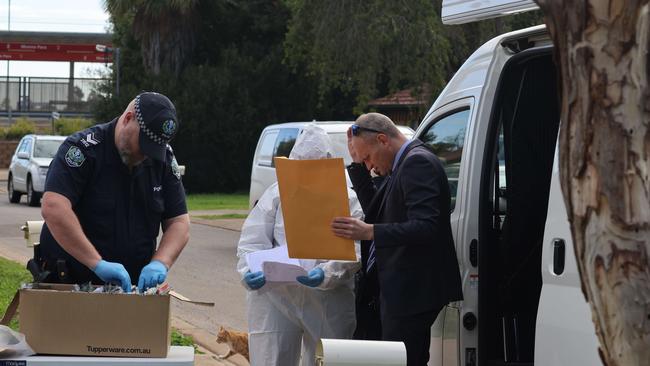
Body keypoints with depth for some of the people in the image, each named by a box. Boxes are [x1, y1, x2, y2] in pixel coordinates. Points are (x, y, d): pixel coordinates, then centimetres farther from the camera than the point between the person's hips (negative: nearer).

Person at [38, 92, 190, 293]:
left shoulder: (164, 159, 3)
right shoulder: (83, 148, -15)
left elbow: (179, 222, 4)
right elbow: (53, 209, -28)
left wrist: (160, 263, -17)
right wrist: (98, 263, -33)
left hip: (131, 287, 4)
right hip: (68, 282, -4)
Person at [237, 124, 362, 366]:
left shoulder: (348, 200, 6)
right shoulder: (276, 195, 11)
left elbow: (353, 251, -5)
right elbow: (251, 242, 4)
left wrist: (327, 274, -24)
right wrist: (249, 271, -17)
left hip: (330, 302, -1)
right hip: (275, 297, 1)